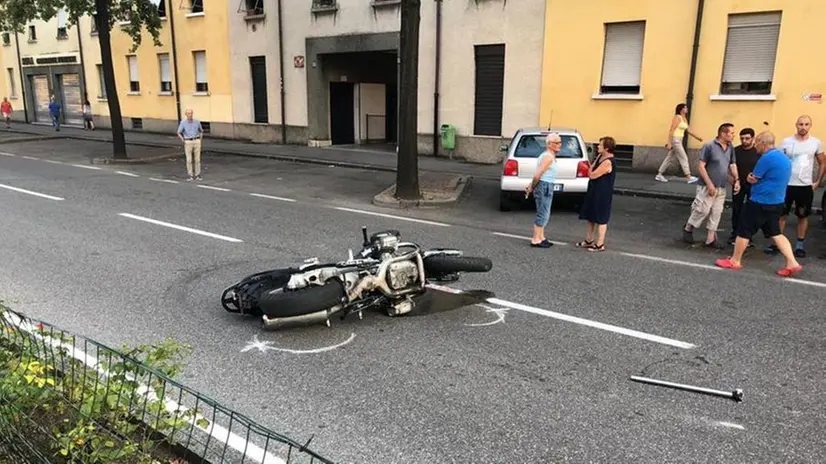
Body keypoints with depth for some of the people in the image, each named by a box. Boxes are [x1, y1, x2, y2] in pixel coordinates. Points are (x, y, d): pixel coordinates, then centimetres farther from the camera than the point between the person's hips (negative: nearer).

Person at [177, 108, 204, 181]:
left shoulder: (197, 122, 3)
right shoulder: (183, 123, -3)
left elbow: (201, 131, 17)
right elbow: (179, 133, 4)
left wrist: (200, 140, 5)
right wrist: (183, 141, -8)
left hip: (196, 142, 1)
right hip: (188, 143, -1)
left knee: (197, 159, 1)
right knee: (189, 160, -1)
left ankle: (197, 176, 10)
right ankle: (191, 176, 7)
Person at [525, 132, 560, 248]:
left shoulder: (550, 156, 16)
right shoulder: (548, 157, -17)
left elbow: (538, 174, 16)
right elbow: (537, 175, -22)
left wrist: (531, 186, 11)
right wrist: (531, 187, -9)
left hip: (547, 187, 10)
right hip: (544, 186, -10)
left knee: (544, 214, 17)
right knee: (542, 214, -4)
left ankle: (541, 238, 26)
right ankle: (536, 240, 1)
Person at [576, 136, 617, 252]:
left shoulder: (608, 162, -22)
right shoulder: (601, 157, 8)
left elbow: (592, 175, -22)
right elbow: (591, 173, 15)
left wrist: (591, 168, -6)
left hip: (602, 194, -10)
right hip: (594, 191, 10)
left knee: (601, 219, -1)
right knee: (590, 216, 18)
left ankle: (600, 244, 7)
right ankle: (589, 241, 30)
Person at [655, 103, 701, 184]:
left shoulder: (685, 119, 15)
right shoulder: (677, 117, -12)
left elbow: (688, 130, 22)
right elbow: (671, 130, -17)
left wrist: (697, 137, 18)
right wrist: (669, 143, -22)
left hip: (679, 140, 9)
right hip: (675, 140, -9)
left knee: (669, 158, 11)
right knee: (684, 158, -7)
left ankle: (659, 175, 15)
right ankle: (689, 177, -5)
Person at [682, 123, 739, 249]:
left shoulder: (730, 148, 6)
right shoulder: (709, 146, -13)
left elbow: (732, 165, 14)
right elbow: (701, 166, -14)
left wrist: (737, 180, -2)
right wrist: (709, 184, -18)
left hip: (721, 188, 6)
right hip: (708, 186, -6)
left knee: (716, 213, 7)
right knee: (702, 210, -3)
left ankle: (710, 239, 13)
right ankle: (688, 229, 20)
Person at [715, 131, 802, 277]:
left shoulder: (767, 158, -19)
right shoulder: (784, 157, 12)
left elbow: (752, 179, -12)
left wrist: (750, 176, 10)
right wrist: (755, 177, 3)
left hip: (760, 203, -9)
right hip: (777, 202, 9)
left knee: (744, 231, 4)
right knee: (775, 233, 13)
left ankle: (735, 261, 14)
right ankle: (792, 263, 6)